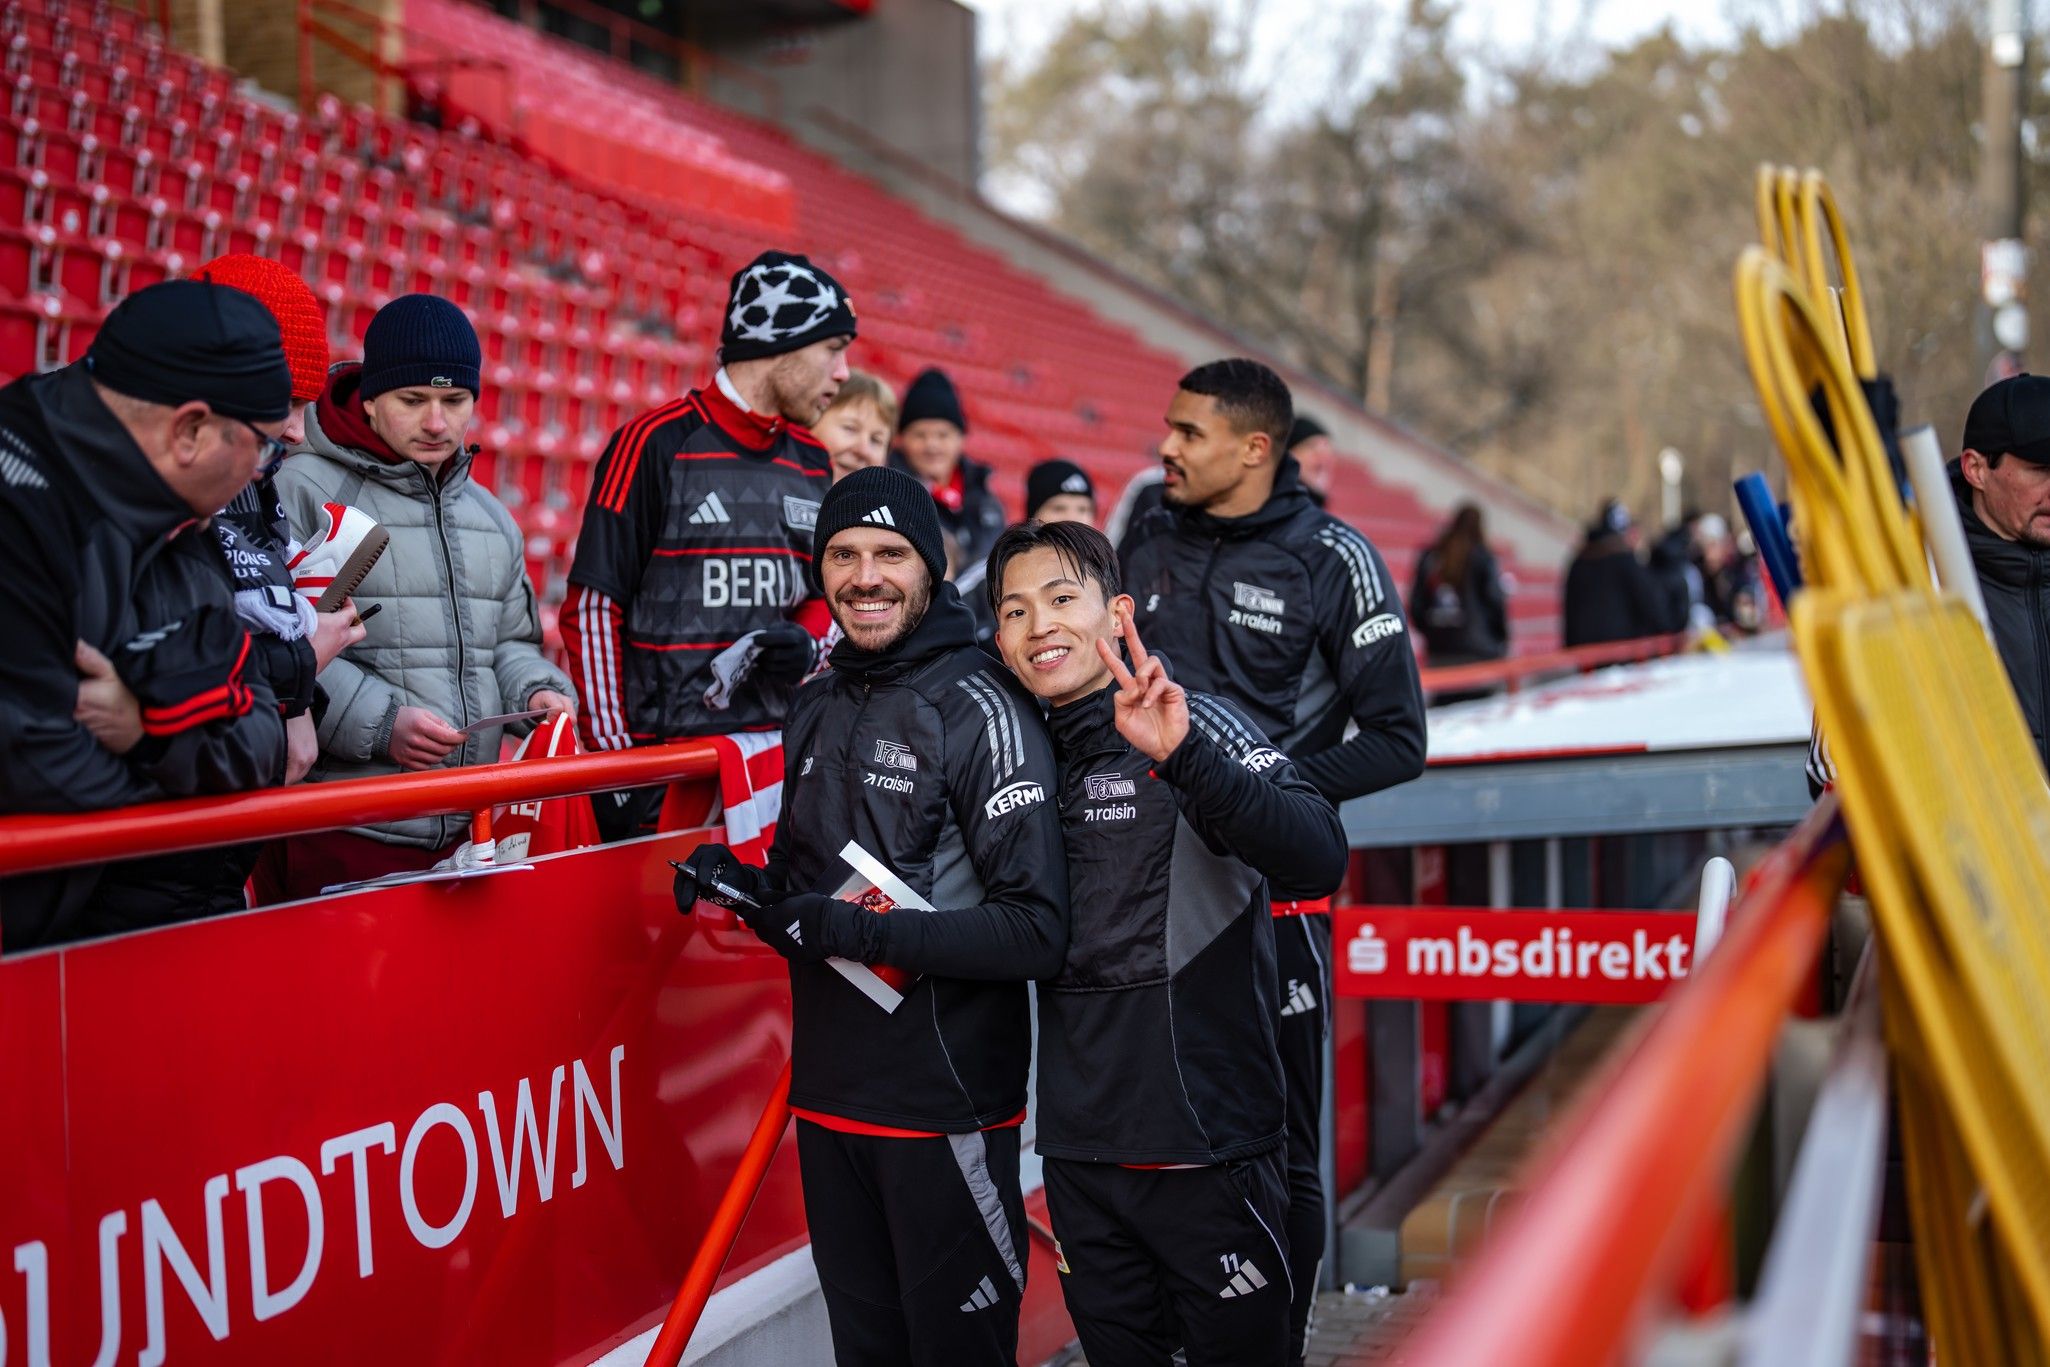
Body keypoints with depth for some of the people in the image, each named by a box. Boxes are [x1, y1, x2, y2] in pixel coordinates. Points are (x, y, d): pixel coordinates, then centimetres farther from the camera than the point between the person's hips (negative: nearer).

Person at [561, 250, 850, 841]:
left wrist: (804, 645, -2)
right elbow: (591, 610, -7)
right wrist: (615, 761, -11)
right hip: (660, 757, -6)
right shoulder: (655, 444, -6)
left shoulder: (813, 464, 14)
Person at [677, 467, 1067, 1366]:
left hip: (945, 1100, -7)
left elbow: (1036, 932, -19)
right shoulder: (816, 703, 10)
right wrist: (750, 889, -1)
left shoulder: (979, 708, -12)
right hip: (827, 1090, 7)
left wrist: (864, 930, -23)